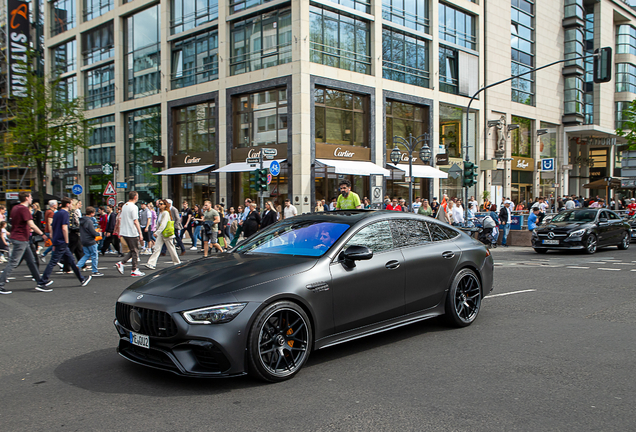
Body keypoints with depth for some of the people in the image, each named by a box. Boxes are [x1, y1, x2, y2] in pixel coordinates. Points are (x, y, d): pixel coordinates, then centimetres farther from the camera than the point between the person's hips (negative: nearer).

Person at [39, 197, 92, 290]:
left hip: (57, 241, 10)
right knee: (53, 262, -9)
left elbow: (51, 228, 21)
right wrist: (66, 241, -14)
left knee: (71, 260, 14)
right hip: (62, 243, -10)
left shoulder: (57, 213, 17)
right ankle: (41, 284, -10)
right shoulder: (65, 213, -10)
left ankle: (82, 279, 22)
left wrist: (54, 242, 24)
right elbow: (64, 228, -20)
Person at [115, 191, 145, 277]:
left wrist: (120, 231, 23)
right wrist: (140, 234, -14)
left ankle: (121, 263, 3)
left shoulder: (124, 206, 11)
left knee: (132, 251, 17)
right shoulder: (133, 207, -14)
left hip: (124, 232, 8)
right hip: (132, 233, -8)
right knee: (135, 251, 2)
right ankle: (134, 271, 6)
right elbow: (135, 222, -17)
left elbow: (121, 220, 16)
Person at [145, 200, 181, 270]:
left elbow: (163, 225, -23)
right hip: (160, 233, 8)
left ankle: (177, 262, 22)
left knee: (170, 248, 5)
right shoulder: (160, 213, 11)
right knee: (157, 248, -3)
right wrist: (156, 232, 14)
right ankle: (152, 263, -9)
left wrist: (157, 232, -26)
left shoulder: (166, 213, -16)